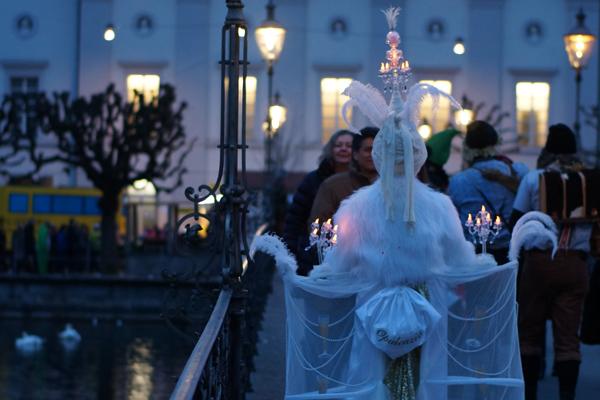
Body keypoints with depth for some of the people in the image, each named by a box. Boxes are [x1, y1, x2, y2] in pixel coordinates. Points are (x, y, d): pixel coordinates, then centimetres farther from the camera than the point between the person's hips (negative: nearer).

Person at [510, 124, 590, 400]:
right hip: (575, 263, 1)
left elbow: (516, 221, -1)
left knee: (530, 330, 10)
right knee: (568, 334, 2)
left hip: (539, 261, -1)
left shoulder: (533, 178, -3)